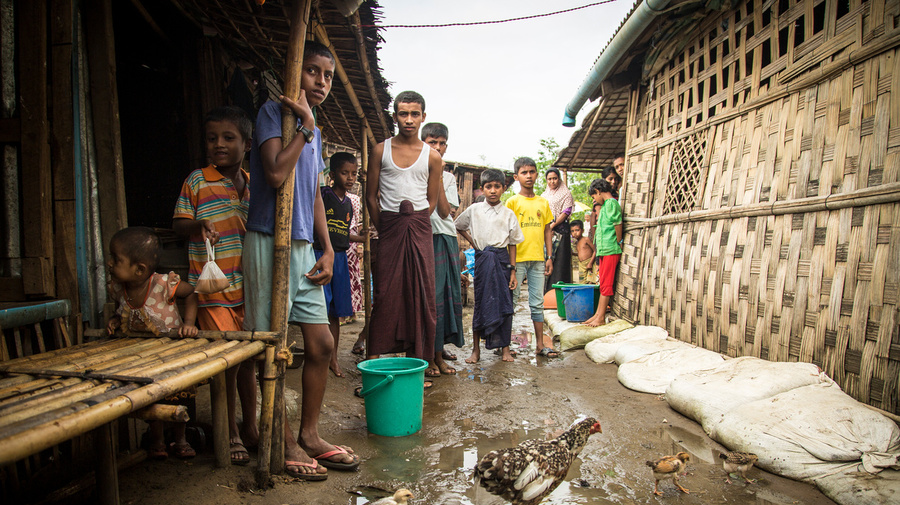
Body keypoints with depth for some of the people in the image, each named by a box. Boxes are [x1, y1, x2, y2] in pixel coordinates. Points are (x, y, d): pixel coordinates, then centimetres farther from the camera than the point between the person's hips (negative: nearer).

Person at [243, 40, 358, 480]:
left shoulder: (314, 132, 18)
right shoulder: (273, 112, -4)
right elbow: (276, 174, -20)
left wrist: (328, 250, 10)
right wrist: (306, 126, -10)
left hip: (304, 247, 8)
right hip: (270, 243, -7)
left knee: (321, 344, 7)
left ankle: (309, 434, 22)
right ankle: (285, 444, 17)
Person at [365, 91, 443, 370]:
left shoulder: (432, 157, 7)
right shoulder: (381, 150, 7)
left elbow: (432, 201, 10)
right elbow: (371, 196, 8)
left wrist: (413, 222, 2)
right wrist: (384, 229, 5)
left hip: (419, 229, 1)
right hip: (388, 227, 0)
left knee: (420, 292, 0)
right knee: (385, 292, -1)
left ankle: (414, 358, 10)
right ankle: (374, 356, 7)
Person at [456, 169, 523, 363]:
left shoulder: (508, 214, 5)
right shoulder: (474, 210, 4)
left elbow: (512, 244, 5)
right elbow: (459, 226, 19)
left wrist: (513, 270, 1)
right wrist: (474, 244, 8)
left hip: (502, 258, 1)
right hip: (482, 259, -1)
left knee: (504, 303, 4)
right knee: (481, 302, 1)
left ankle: (505, 347, 17)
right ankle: (476, 349, 11)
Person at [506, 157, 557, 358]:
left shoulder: (543, 202, 12)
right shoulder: (512, 202, 0)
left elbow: (547, 230, 14)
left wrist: (549, 256, 7)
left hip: (538, 259, 4)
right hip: (517, 258, -4)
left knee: (537, 303, 9)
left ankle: (540, 345, 17)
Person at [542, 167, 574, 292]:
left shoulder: (566, 194, 6)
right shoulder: (544, 195, 20)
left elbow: (566, 212, -5)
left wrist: (553, 225, -14)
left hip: (560, 231, -4)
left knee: (559, 261, -8)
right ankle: (545, 290, 2)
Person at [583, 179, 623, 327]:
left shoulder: (611, 203, -9)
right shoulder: (605, 205, 20)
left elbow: (618, 224, -15)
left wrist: (619, 243, -6)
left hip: (610, 250, -9)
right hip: (603, 251, 9)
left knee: (606, 283, -6)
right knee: (603, 283, 11)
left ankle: (601, 318, -3)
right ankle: (598, 314, 16)